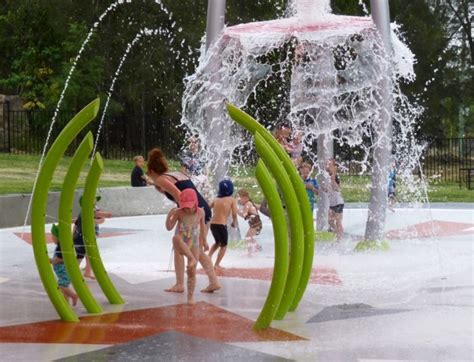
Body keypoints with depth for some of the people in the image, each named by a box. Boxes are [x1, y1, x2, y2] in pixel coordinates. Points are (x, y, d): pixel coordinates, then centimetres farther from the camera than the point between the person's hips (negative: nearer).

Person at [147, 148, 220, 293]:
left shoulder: (161, 179, 2)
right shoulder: (179, 174, 25)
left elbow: (178, 195, -15)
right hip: (205, 209, 8)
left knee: (178, 248, 11)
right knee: (198, 251, 18)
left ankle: (179, 284, 12)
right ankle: (214, 281, 11)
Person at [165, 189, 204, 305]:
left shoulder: (200, 212, -6)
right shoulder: (178, 212, -13)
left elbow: (202, 225, 12)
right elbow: (169, 227, -17)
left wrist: (203, 239, 22)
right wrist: (169, 215, -34)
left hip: (193, 246, 2)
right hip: (181, 246, -2)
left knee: (192, 272, -1)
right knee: (176, 238, -40)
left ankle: (190, 297, 10)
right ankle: (192, 259, -41)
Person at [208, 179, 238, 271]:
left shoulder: (216, 200, 13)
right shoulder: (232, 200, 0)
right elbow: (234, 214, -9)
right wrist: (234, 223, 8)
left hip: (212, 224, 5)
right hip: (221, 225, -5)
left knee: (218, 242, 30)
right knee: (223, 246, 14)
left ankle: (209, 256, 12)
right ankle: (217, 265, 8)